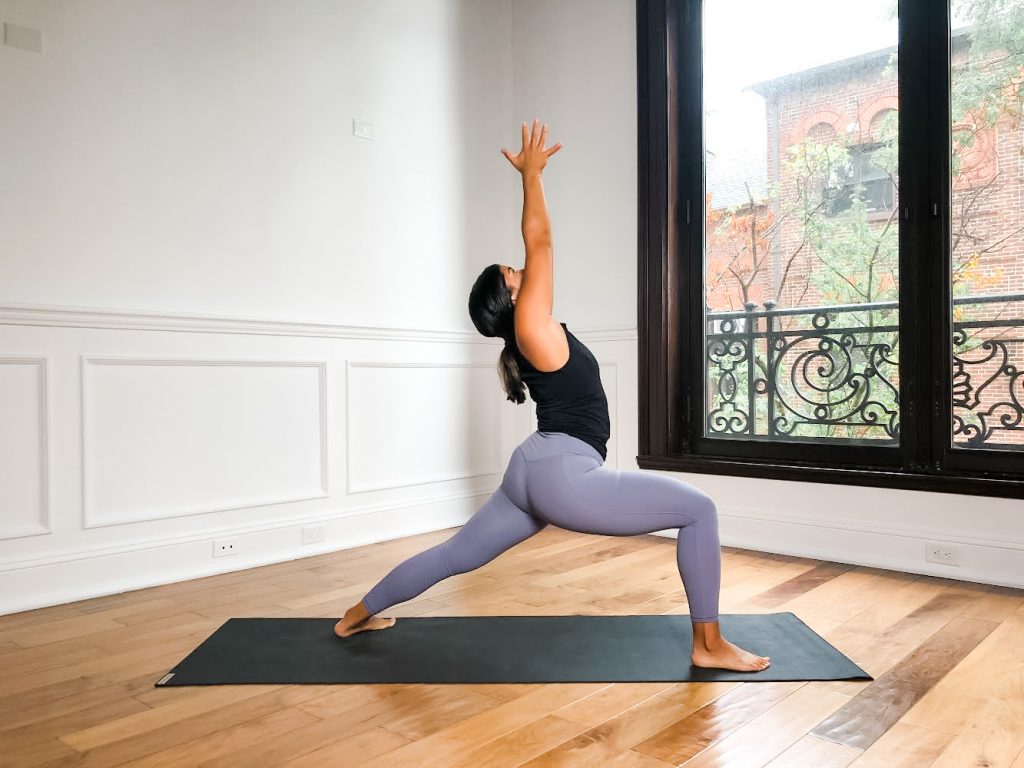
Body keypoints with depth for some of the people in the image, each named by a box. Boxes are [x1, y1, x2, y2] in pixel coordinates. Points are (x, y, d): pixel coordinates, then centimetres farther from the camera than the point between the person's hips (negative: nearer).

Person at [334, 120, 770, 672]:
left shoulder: (529, 337, 16)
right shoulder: (533, 327, -8)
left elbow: (537, 247, 21)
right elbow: (539, 242, -7)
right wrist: (531, 174, 2)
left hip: (535, 473, 10)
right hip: (562, 474, -10)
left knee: (455, 555, 22)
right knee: (698, 510, -2)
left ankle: (357, 615, 35)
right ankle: (709, 645, 4)